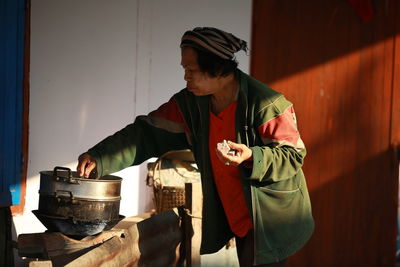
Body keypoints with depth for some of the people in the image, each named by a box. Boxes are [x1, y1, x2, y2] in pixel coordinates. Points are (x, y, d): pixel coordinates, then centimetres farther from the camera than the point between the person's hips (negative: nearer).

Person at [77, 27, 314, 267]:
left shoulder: (266, 105, -21)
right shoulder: (191, 103, -2)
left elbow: (293, 156, -16)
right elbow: (149, 133, -1)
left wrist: (252, 157, -35)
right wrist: (99, 158, -9)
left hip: (269, 218, -6)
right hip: (238, 219, 6)